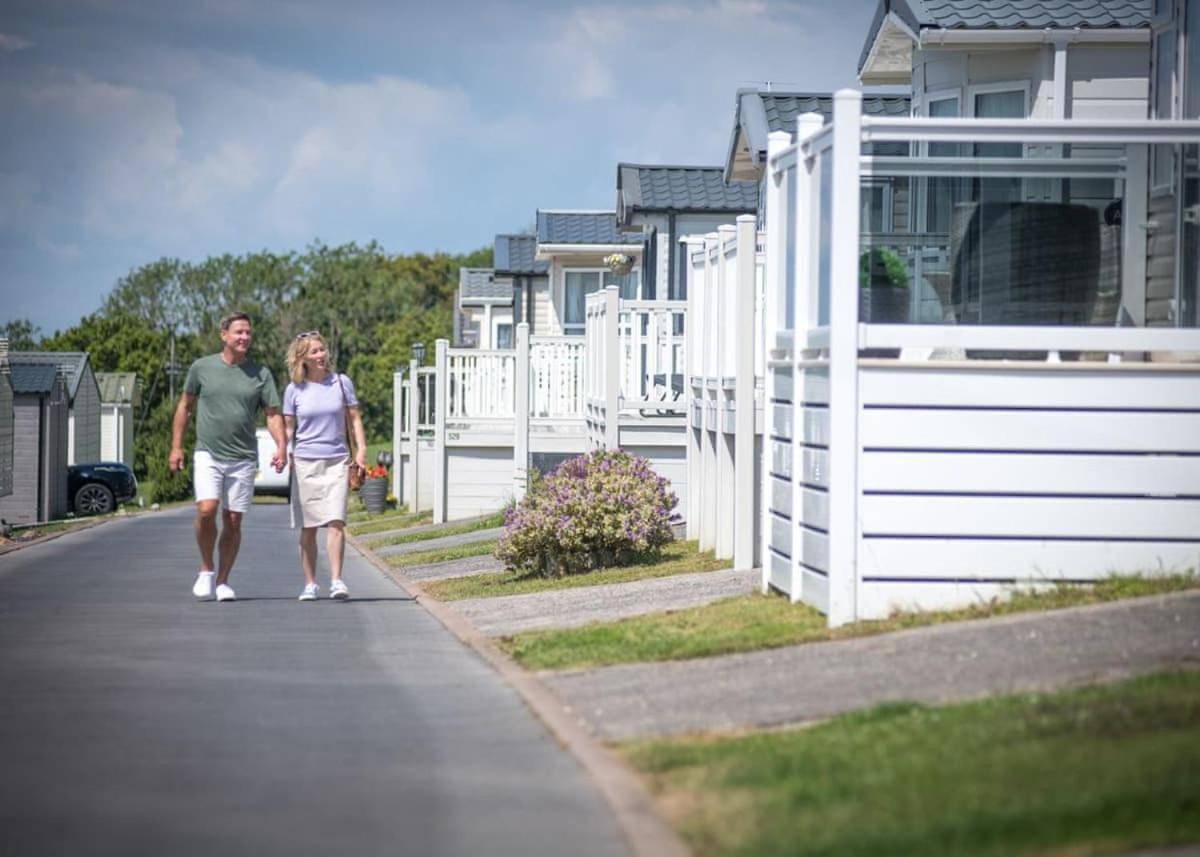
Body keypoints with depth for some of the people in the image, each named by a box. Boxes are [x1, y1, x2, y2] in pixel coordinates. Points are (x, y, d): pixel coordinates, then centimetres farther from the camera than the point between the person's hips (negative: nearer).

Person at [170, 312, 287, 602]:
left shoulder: (261, 374, 5)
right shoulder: (202, 368, 4)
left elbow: (273, 414, 4)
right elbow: (185, 406, 13)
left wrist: (281, 447, -12)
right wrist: (176, 446, 8)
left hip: (243, 458, 1)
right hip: (208, 454, -1)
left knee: (233, 521, 3)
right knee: (206, 510, -18)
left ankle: (222, 581, 15)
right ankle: (206, 569, 3)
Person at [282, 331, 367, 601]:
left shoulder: (342, 383, 4)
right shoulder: (295, 390, 4)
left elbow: (354, 419, 9)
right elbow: (288, 427, 9)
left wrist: (361, 449, -3)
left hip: (337, 461, -1)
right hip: (305, 463, 1)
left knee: (336, 522, -13)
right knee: (308, 527, 4)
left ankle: (336, 581, -15)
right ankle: (309, 584, 11)